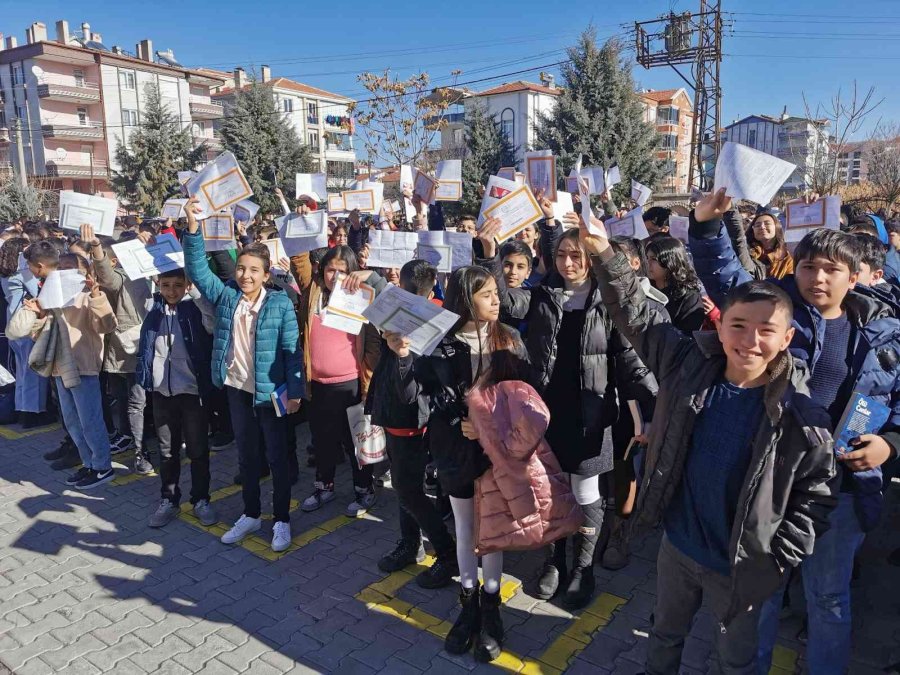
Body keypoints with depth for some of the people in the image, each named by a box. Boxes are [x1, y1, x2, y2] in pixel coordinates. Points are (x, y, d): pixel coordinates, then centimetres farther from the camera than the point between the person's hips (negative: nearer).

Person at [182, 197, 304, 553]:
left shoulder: (280, 304, -11)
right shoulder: (226, 296, 0)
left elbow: (292, 350, -10)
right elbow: (197, 269, -7)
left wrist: (295, 390, -13)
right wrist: (193, 228, -19)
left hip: (270, 391, -4)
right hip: (237, 389, 4)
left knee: (277, 456, 8)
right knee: (246, 455, 18)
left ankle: (282, 520, 24)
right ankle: (251, 515, 35)